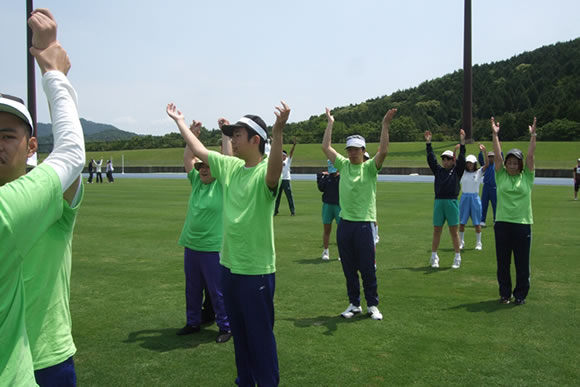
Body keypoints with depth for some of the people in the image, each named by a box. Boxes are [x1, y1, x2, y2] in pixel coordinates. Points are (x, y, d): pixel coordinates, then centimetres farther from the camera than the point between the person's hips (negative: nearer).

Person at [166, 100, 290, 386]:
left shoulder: (265, 173, -17)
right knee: (239, 332, 22)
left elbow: (275, 171, -41)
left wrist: (278, 130, -57)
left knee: (260, 336, 6)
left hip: (256, 270, -8)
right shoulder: (230, 167, 5)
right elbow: (198, 150, 18)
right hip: (229, 265, 8)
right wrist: (179, 121, 26)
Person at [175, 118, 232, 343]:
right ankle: (193, 322, 33)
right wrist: (193, 133, 6)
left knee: (217, 291, 2)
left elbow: (228, 158, -13)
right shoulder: (196, 181, 9)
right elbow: (188, 158, 11)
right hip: (191, 246, 6)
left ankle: (225, 327, 16)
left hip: (213, 248, -6)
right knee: (192, 289, 17)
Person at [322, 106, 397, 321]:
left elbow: (383, 151, -18)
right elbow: (326, 147, 9)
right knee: (349, 269, 11)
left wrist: (385, 125, -21)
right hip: (344, 223, 4)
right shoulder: (343, 165, 9)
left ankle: (372, 305, 16)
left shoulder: (370, 167, -2)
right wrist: (330, 123, 12)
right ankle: (354, 304, 23)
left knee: (367, 269, 3)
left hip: (364, 224, -4)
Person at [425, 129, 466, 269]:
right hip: (438, 202, 3)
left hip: (452, 202, -3)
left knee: (453, 231, 3)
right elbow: (431, 159, 7)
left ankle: (457, 257, 12)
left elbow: (461, 159, -6)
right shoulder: (438, 170, 12)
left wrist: (462, 143, -14)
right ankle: (434, 257, 14)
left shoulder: (457, 171, 5)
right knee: (436, 230, 6)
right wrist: (428, 143, 2)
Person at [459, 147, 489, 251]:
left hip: (475, 198, -1)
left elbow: (487, 164, -13)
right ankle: (461, 242, 16)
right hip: (464, 198, 1)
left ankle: (478, 243, 13)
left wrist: (484, 152, -25)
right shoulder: (462, 172, 5)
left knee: (477, 222, 3)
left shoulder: (479, 173, 1)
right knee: (462, 222, 4)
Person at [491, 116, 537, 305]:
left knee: (522, 263, 5)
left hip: (523, 224, -1)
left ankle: (521, 294, 19)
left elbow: (530, 156, -2)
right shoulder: (501, 176, 6)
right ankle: (505, 293, 22)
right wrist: (495, 135, -4)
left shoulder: (527, 177, 5)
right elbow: (498, 156, -1)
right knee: (502, 262, 8)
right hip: (502, 224, 1)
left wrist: (533, 135, -6)